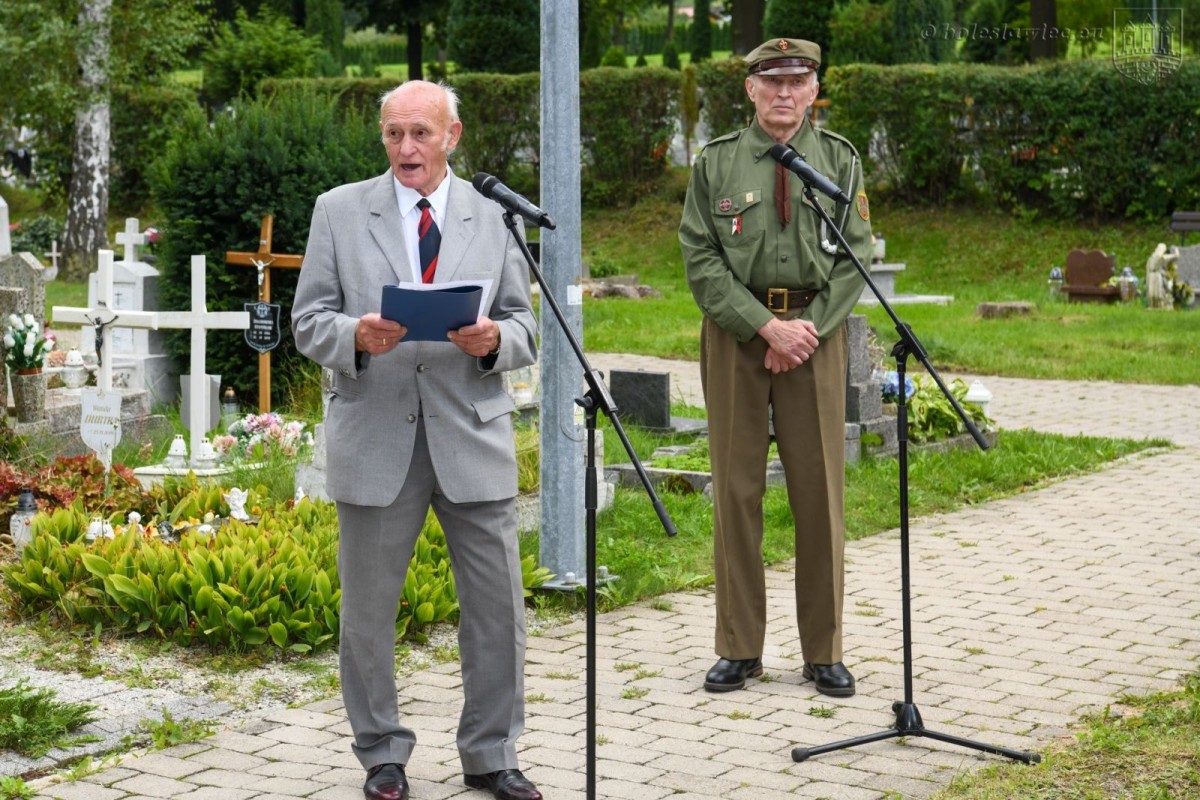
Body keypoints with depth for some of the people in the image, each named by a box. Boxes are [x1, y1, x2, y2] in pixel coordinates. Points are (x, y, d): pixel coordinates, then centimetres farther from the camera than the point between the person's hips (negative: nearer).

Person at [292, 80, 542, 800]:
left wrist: (494, 340, -14)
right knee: (368, 610, 7)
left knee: (498, 605, 4)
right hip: (375, 438, -1)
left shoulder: (495, 218, 9)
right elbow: (308, 323, 2)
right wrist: (355, 336, -18)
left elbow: (525, 330, 8)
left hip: (474, 437, 1)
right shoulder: (340, 211, 5)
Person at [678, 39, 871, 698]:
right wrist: (768, 328, -12)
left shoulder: (839, 160, 7)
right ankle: (739, 649, 11)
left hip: (815, 332, 1)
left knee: (820, 490, 2)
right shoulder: (716, 164, 4)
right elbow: (701, 260, -2)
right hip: (734, 333, 0)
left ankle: (825, 651, 12)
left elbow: (856, 255, 2)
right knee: (736, 488, 2)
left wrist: (808, 330, -11)